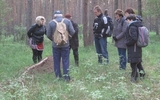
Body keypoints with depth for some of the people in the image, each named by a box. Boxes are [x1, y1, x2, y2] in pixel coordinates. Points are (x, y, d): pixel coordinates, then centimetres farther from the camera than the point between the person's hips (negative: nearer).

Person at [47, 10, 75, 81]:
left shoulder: (51, 23, -3)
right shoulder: (67, 21, -2)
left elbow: (48, 35, -1)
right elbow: (72, 32, -6)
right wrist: (68, 36, 15)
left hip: (55, 45, 0)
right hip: (65, 44, 0)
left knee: (56, 60, 9)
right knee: (65, 60, 4)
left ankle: (58, 75, 12)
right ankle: (66, 75, 0)